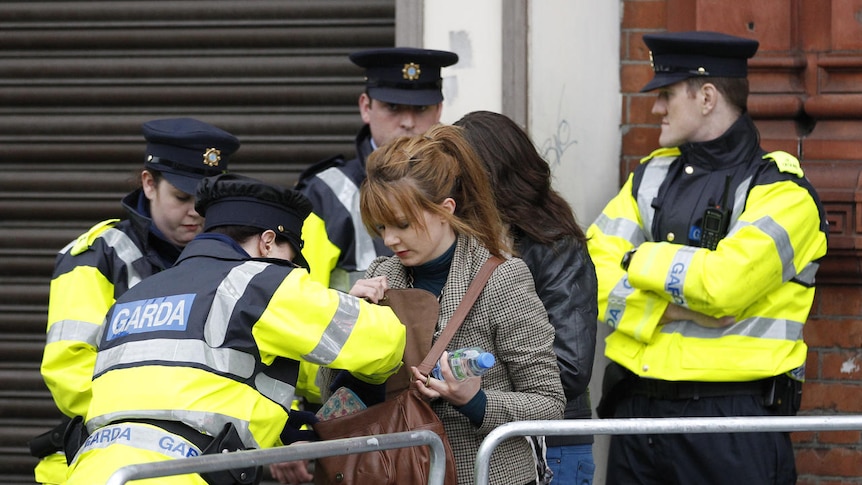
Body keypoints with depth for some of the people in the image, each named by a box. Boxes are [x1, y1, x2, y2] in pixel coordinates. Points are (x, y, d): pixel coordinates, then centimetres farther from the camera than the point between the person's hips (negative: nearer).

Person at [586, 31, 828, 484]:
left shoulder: (782, 192, -6)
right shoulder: (651, 176, 14)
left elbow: (724, 282, -21)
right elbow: (591, 275, 4)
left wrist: (643, 261, -5)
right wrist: (670, 309, -13)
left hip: (734, 414, -6)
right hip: (638, 408, 6)